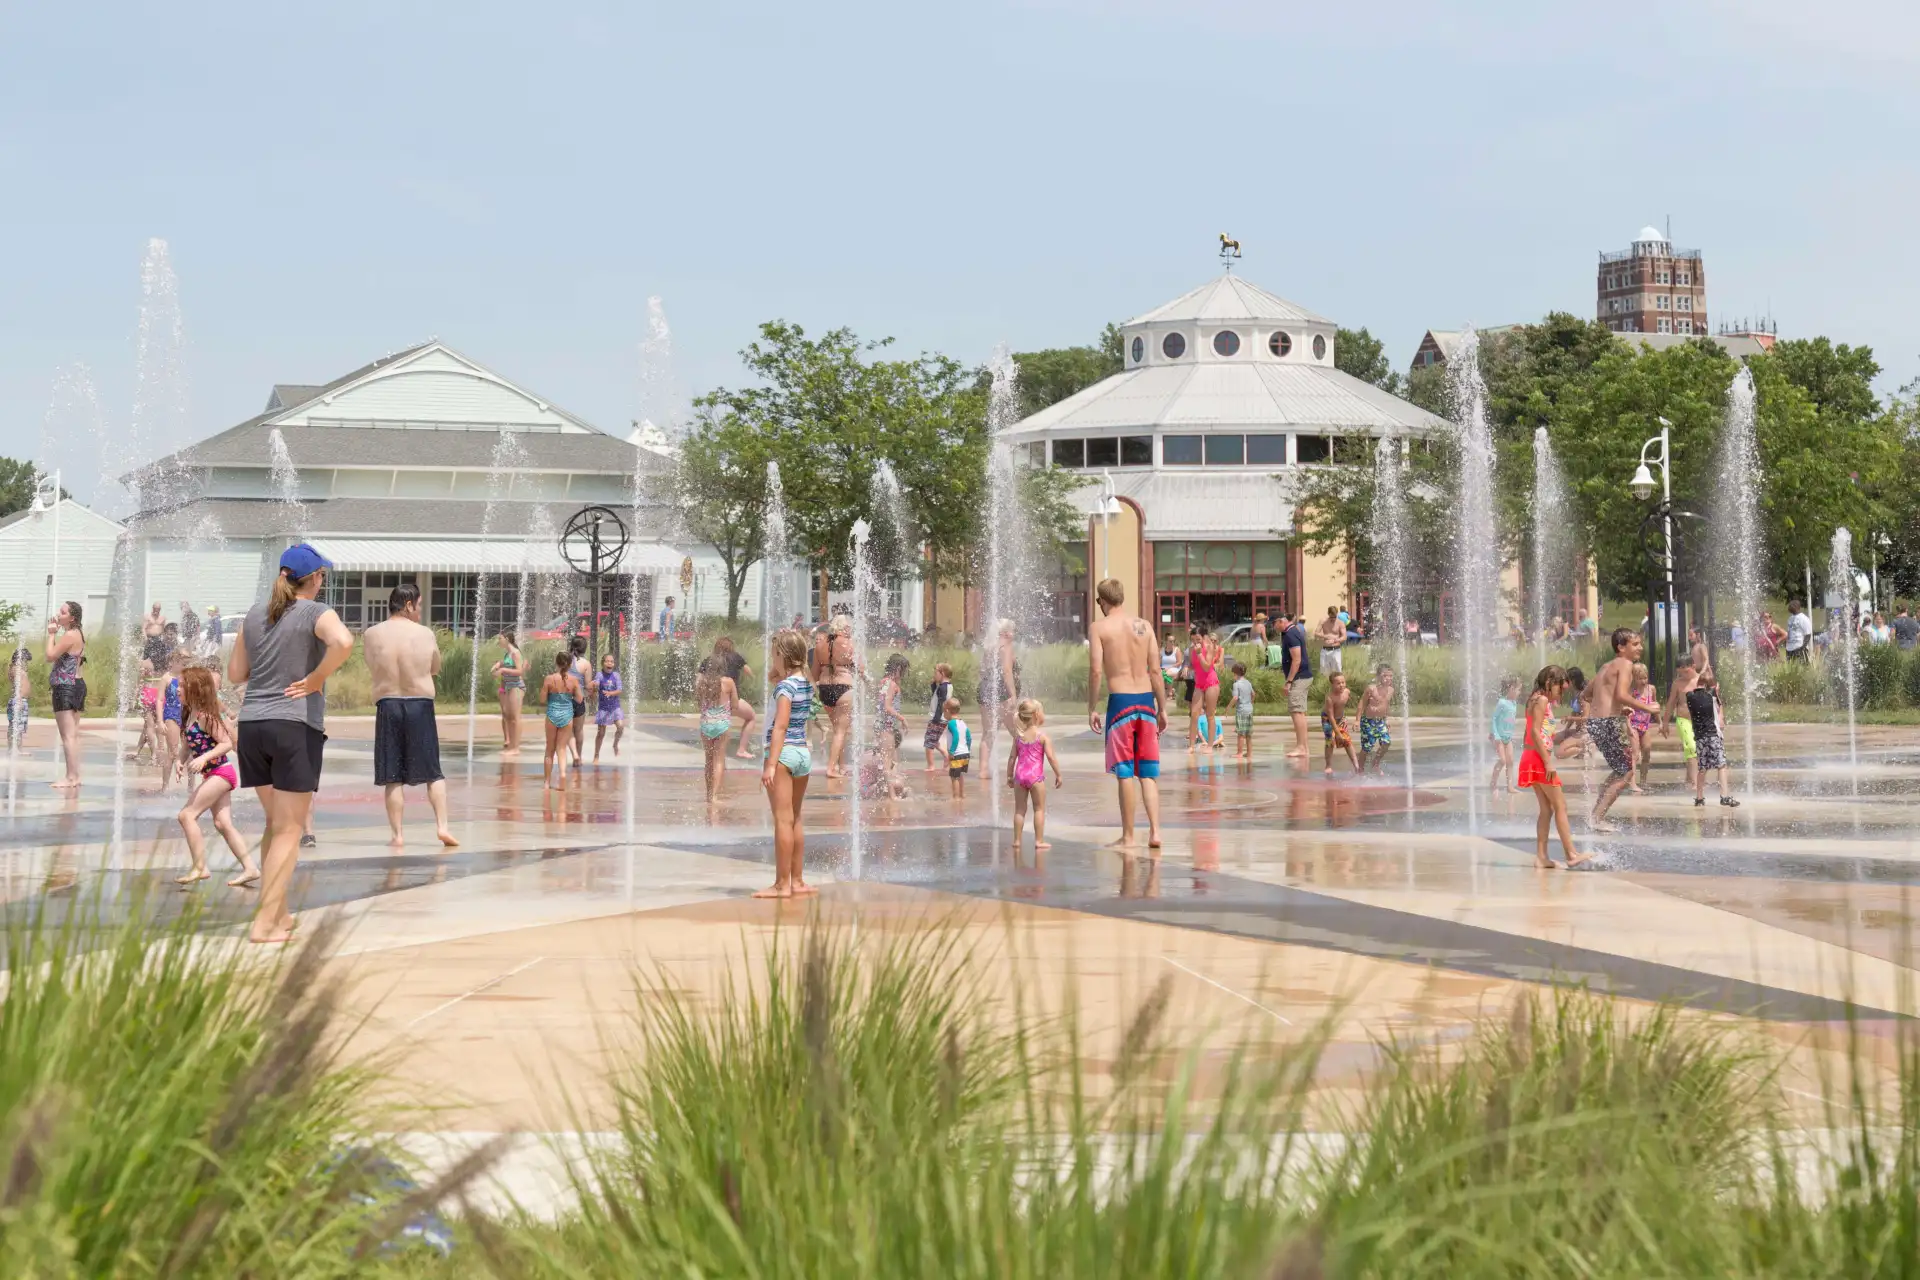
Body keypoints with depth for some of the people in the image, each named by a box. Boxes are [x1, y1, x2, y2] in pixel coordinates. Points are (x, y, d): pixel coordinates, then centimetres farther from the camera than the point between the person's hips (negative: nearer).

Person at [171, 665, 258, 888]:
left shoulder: (206, 716, -16)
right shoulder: (189, 715, 11)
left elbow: (226, 743, -19)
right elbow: (186, 746, 13)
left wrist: (204, 758, -29)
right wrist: (179, 760, -6)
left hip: (220, 771, -9)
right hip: (213, 775, 9)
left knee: (187, 814, -12)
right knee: (223, 823, 8)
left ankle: (200, 868, -10)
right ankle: (250, 868, 8)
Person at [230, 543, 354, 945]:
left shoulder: (255, 614, 11)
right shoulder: (316, 612, -6)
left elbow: (235, 673, 15)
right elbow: (343, 642, -28)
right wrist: (315, 679, -15)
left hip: (252, 726, 6)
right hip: (296, 726, -6)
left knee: (276, 823, 20)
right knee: (289, 831, 0)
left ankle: (277, 912, 26)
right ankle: (264, 923, -5)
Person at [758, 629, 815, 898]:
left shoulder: (785, 685, -13)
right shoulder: (806, 684, 11)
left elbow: (780, 726, -19)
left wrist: (771, 764, -22)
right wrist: (778, 674, 13)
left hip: (784, 752, -9)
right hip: (804, 752, 9)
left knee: (783, 819, -7)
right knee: (795, 819, 16)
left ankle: (782, 884, -7)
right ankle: (797, 881, 19)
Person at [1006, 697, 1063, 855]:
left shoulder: (1019, 735, 8)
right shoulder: (1042, 735, -5)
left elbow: (1012, 757, 10)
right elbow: (1050, 756, -10)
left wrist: (1009, 775, 17)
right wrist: (1058, 774, -2)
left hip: (1020, 774, 4)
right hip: (1036, 775, -4)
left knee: (1019, 809, 10)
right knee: (1039, 809, 4)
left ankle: (1017, 841, 12)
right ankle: (1039, 841, 2)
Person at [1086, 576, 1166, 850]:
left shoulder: (1099, 627, -2)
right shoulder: (1144, 626, 7)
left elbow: (1096, 671, -9)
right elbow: (1155, 671, 7)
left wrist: (1091, 709, -2)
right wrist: (1162, 709, 13)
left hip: (1120, 701, -3)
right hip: (1146, 699, 4)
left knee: (1124, 773, 2)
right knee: (1148, 772, 10)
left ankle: (1128, 836, 7)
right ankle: (1155, 831, 1)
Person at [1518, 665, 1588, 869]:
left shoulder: (1538, 701, 19)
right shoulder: (1542, 700, -10)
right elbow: (1535, 732, -20)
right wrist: (1548, 761, -22)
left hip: (1533, 759, 10)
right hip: (1539, 758, -10)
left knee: (1547, 809, 9)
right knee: (1560, 805, -7)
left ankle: (1541, 856, 7)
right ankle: (1571, 854, -7)